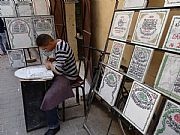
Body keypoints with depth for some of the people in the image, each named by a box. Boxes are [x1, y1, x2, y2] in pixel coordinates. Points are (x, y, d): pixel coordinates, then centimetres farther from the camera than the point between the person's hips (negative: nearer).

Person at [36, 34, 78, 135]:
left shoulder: (61, 48, -29)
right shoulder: (58, 43, 2)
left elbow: (58, 70, -32)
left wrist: (49, 64, -12)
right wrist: (51, 60, -1)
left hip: (67, 77, -10)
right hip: (63, 73, 11)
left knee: (48, 99, -17)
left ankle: (54, 126, 3)